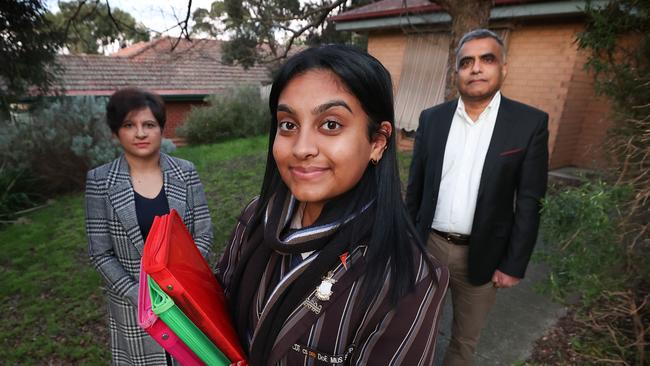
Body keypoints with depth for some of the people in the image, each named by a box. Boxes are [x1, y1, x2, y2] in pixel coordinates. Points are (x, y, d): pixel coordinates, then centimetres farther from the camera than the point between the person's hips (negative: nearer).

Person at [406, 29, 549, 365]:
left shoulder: (530, 123, -8)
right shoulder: (432, 118, -1)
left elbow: (529, 202, -7)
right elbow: (415, 187, 4)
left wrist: (514, 264, -7)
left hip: (481, 255, -1)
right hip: (428, 246, 2)